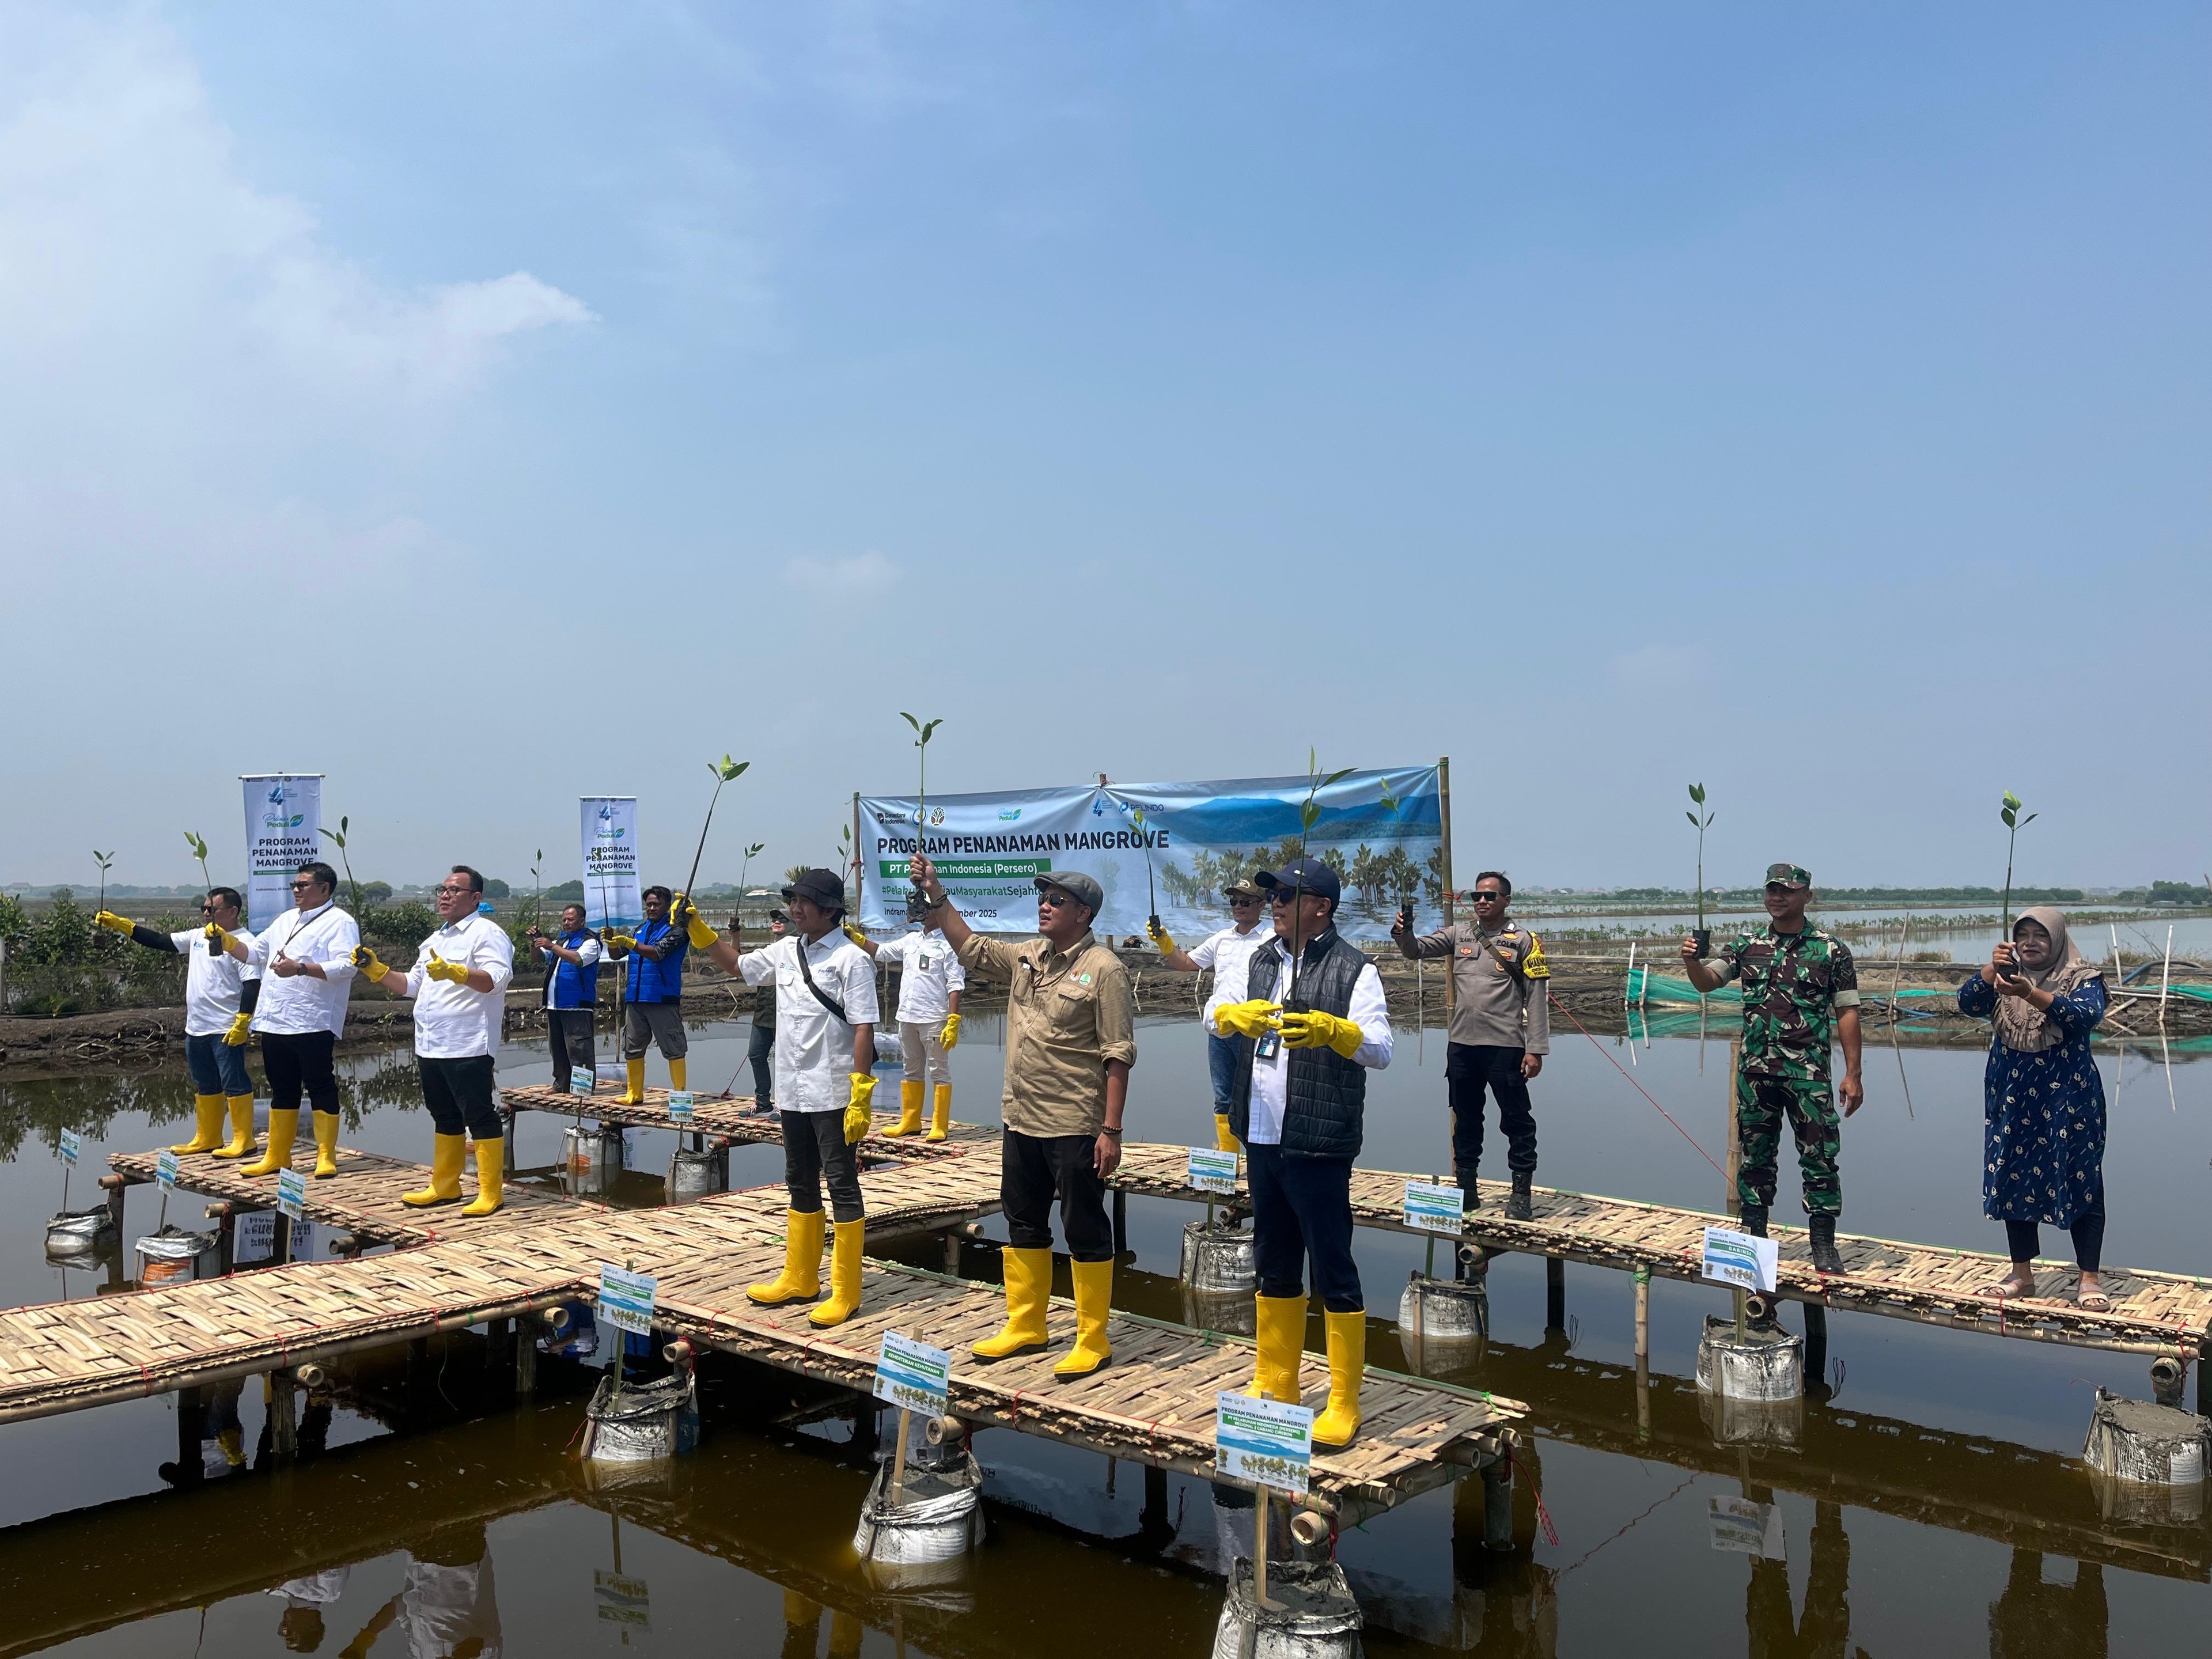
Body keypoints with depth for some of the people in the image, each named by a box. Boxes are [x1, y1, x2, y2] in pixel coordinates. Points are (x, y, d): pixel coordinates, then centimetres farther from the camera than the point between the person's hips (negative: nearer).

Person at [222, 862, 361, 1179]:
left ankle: (325, 1157, 4)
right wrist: (225, 940, 7)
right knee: (282, 1091, 14)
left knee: (320, 1089, -2)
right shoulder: (285, 920, 20)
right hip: (275, 1022, 8)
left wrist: (300, 968, -28)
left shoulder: (340, 923, -7)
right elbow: (254, 953, 25)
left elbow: (346, 966, -20)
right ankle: (276, 1157, 22)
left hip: (312, 1023, -8)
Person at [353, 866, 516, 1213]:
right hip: (430, 1047, 9)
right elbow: (411, 985, 24)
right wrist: (375, 970, 10)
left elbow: (496, 979, -23)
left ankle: (491, 1193, -1)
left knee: (480, 1118, -5)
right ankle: (444, 1186, 26)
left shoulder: (487, 933, -8)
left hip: (467, 1047, -9)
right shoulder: (435, 940, 21)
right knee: (445, 1118, 16)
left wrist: (454, 972, -37)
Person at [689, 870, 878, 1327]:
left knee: (842, 1186, -1)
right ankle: (799, 1280, 30)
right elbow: (738, 966, 26)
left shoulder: (851, 959, -13)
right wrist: (697, 929, 15)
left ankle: (845, 1293, 6)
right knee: (800, 1185, 17)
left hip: (832, 1096, -8)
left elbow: (863, 1029, -17)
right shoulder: (785, 951, 8)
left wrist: (861, 1098, -22)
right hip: (792, 1092, 8)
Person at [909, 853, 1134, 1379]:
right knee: (1023, 1224, 17)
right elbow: (970, 947, 20)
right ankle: (1024, 1326, 31)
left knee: (1085, 1231, 2)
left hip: (1074, 1127, -8)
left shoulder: (1104, 970, -13)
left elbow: (1118, 1056, -15)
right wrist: (935, 895, 10)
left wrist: (1111, 1129, -19)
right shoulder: (1027, 956, 9)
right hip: (1021, 1119, 8)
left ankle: (1093, 1341, 13)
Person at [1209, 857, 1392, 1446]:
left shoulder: (1353, 969, -9)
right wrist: (1234, 1016, -13)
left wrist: (1330, 1029, -37)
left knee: (1333, 1272, 1)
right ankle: (1275, 1386, 32)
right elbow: (1217, 1013, 10)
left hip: (1317, 1144, -7)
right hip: (1262, 1138, 7)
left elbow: (1380, 1049, -18)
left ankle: (1344, 1406, 11)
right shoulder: (1262, 961, 12)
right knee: (1274, 1266, 18)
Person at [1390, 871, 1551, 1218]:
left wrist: (1535, 1049, -10)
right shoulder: (1459, 935, 10)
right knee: (1465, 1121, 14)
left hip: (1505, 1046, -5)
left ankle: (1521, 1193, 13)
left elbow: (1537, 997, -4)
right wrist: (1404, 933, -19)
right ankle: (1466, 1189, 25)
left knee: (1517, 1121, 3)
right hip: (1461, 1045, 5)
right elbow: (1417, 949, 5)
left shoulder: (1524, 940, -2)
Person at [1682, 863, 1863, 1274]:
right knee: (1755, 1158, 10)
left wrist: (1853, 1074, -4)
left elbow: (1847, 1013, 0)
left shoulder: (1831, 950, 0)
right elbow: (1707, 981, -3)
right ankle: (1753, 1238, 21)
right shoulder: (1746, 945, 7)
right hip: (1755, 1071, 3)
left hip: (1809, 1074, -3)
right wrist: (1690, 960, -26)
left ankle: (1824, 1245, 9)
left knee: (1820, 1159, -1)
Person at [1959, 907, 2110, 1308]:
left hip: (2068, 1096, -4)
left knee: (2079, 1182, -1)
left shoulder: (2083, 977, -3)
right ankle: (2022, 1274, 19)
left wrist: (2030, 994, -35)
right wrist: (1991, 969, -26)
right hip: (2012, 1099, 4)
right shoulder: (2004, 976, 7)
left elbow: (2086, 1015, -22)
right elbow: (1968, 1004, -9)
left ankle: (2090, 1279, 9)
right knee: (2014, 1181, 8)